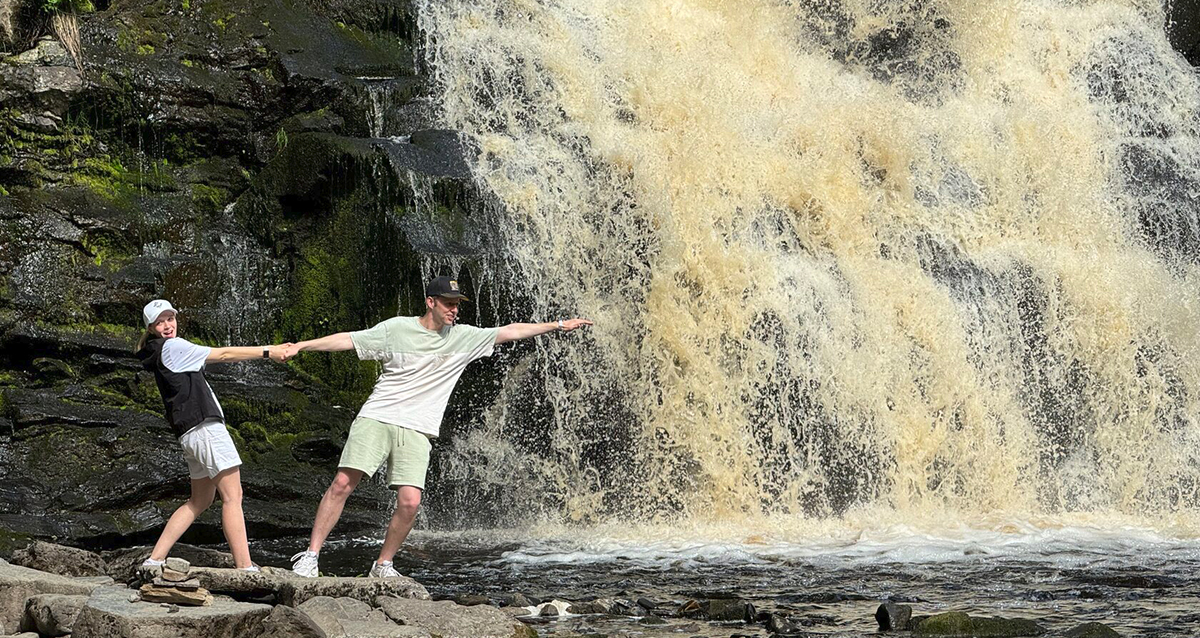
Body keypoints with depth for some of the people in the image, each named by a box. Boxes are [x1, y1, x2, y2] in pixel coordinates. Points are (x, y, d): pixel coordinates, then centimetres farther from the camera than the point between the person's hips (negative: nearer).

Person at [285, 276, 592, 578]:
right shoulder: (396, 328, 2)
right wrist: (300, 346, -2)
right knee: (342, 483, -13)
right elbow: (347, 340, 3)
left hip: (416, 431, 2)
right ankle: (310, 555, -7)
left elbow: (511, 332, 13)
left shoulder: (464, 337, 9)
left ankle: (382, 566, 6)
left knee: (409, 502, -12)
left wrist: (558, 325, 12)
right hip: (376, 418, -2)